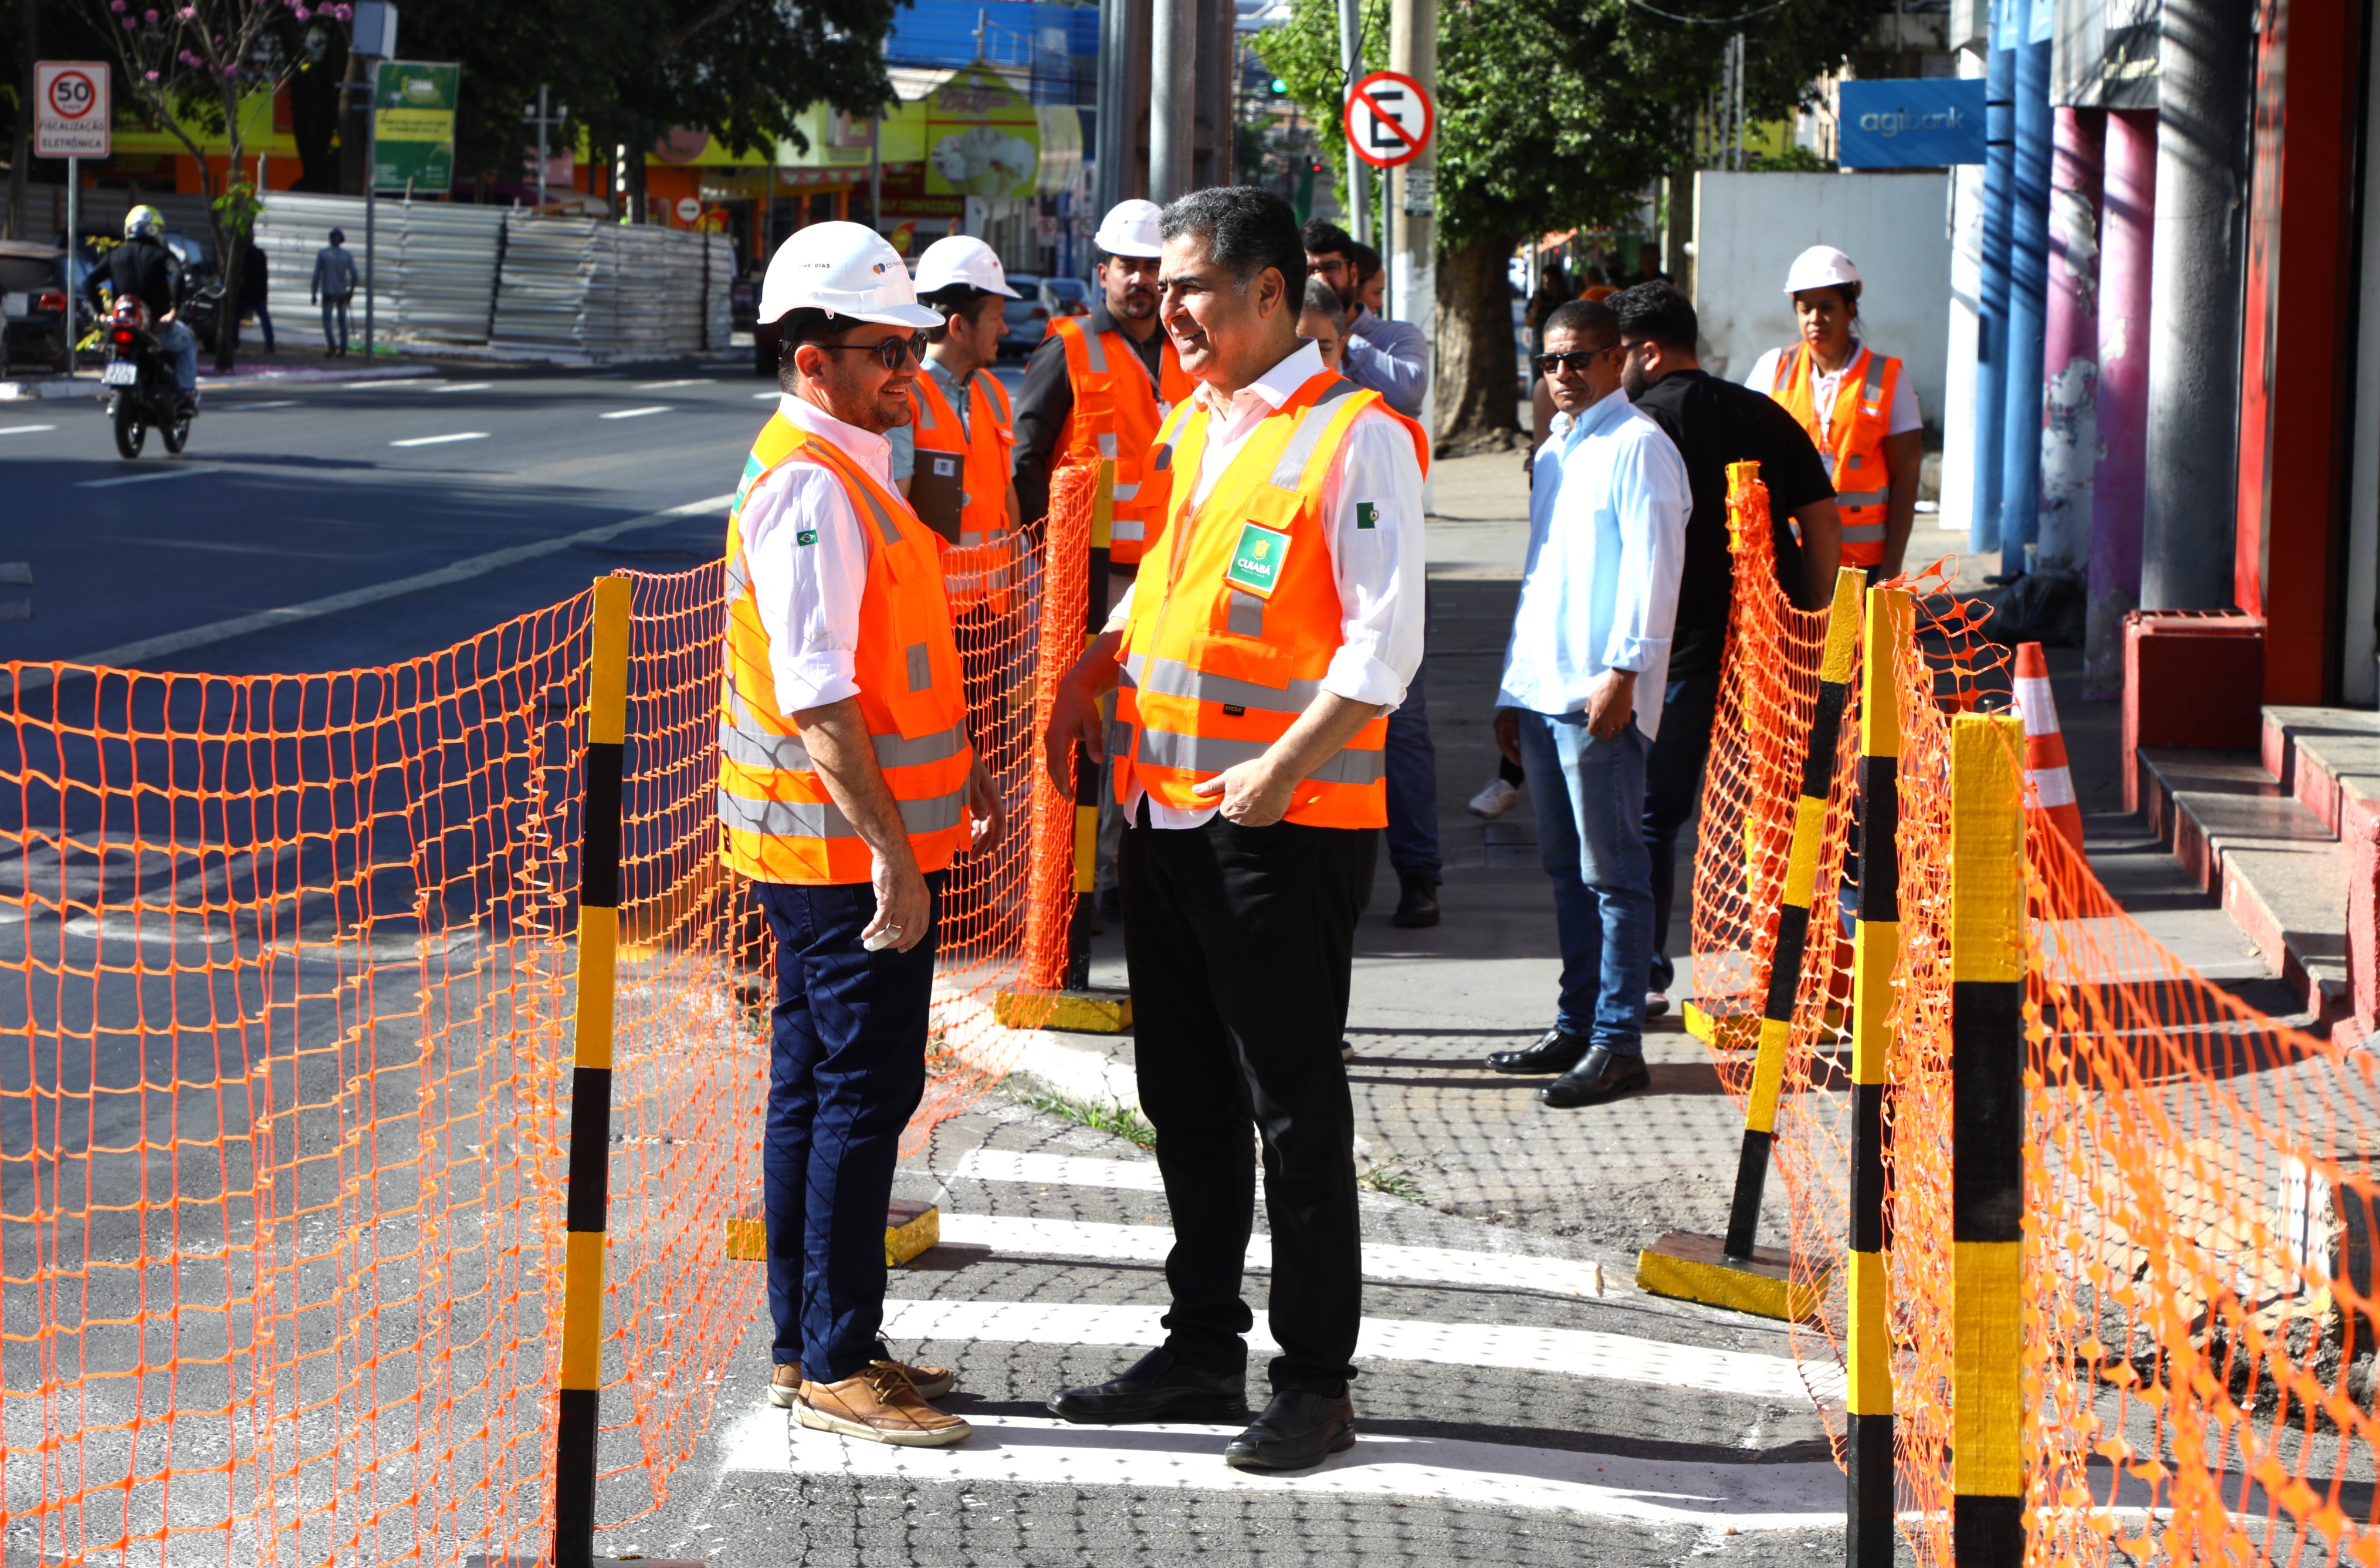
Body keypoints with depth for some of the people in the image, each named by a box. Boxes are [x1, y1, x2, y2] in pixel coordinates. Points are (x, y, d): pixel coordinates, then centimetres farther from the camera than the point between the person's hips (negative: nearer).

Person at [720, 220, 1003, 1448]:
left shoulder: (847, 469, 14)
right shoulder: (808, 484, -18)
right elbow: (818, 696, -24)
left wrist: (954, 766, 25)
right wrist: (890, 853, -26)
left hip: (856, 841, 10)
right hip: (843, 845, -10)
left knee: (819, 1091, 14)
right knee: (863, 1095, -6)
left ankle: (814, 1348, 22)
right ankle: (834, 1368, -1)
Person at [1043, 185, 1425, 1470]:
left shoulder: (1355, 438, -11)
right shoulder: (1190, 427, 14)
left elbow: (1384, 642, -15)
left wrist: (1282, 770, -23)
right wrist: (1090, 673, 12)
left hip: (1284, 827, -8)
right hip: (1164, 810, 8)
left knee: (1294, 1108, -1)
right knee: (1184, 1097, 15)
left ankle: (1315, 1381, 6)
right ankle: (1203, 1348, 26)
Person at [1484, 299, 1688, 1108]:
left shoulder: (1637, 447, -6)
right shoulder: (1553, 454, 21)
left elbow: (1651, 565, -13)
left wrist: (1622, 671, -20)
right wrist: (1513, 688, 22)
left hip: (1603, 697, -8)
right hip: (1544, 693, 9)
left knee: (1612, 873, -6)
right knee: (1566, 870, 12)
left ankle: (1618, 1043, -4)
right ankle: (1576, 1026, 19)